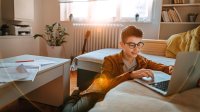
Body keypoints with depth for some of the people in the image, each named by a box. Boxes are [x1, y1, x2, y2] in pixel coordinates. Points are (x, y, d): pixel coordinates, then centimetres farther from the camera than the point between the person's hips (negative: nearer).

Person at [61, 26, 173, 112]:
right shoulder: (110, 60, -24)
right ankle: (76, 96, 17)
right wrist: (131, 74, -49)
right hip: (98, 93, -6)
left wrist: (168, 69, -20)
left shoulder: (141, 60, -7)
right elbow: (105, 85, -37)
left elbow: (157, 66, 5)